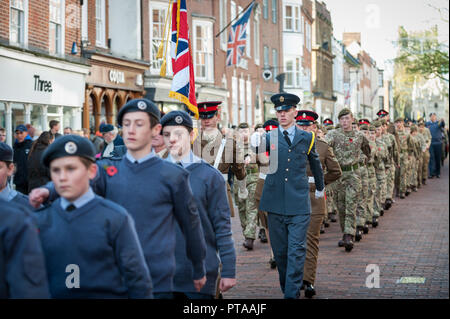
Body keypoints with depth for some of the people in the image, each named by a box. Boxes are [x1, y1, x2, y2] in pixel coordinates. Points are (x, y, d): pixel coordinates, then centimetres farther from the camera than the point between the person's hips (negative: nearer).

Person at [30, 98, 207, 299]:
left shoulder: (172, 175, -1)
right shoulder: (108, 169, 4)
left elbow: (191, 223, 7)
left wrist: (199, 271, 14)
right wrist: (49, 191, -37)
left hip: (157, 283, -2)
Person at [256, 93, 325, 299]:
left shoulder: (306, 138, 8)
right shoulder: (269, 137, 4)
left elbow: (315, 162, 24)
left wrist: (320, 188, 35)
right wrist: (256, 142, -38)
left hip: (299, 204, -1)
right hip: (275, 203, 1)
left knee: (296, 250, -7)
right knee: (280, 251, 9)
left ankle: (292, 294, -6)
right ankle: (286, 288, 25)